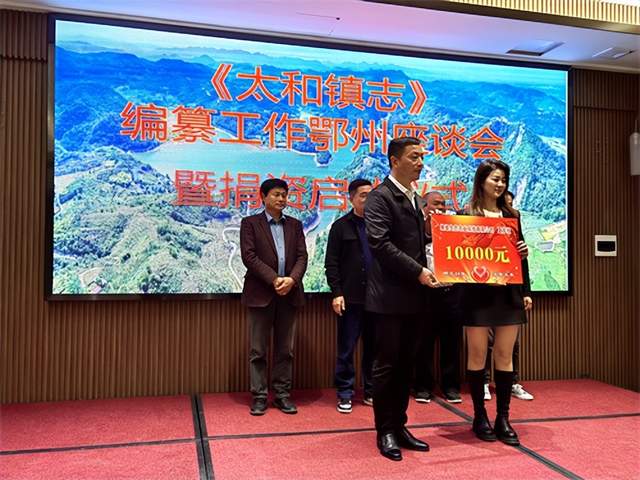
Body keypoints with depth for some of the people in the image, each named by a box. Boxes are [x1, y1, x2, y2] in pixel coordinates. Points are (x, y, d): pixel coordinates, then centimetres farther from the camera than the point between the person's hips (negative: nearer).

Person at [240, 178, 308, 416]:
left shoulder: (295, 225, 14)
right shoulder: (250, 223, 4)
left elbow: (302, 256, 6)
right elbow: (249, 256, -7)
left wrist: (292, 279, -13)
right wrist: (274, 279, -15)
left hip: (289, 294, 3)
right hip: (261, 294, -3)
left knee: (285, 349, 7)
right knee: (258, 350, 2)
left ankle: (282, 394, 16)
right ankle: (259, 396, 11)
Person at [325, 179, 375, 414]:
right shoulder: (341, 226, 2)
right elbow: (331, 263, 0)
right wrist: (337, 293, -8)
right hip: (351, 297, -2)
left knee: (373, 347, 10)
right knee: (346, 348, 3)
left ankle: (371, 391, 22)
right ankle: (345, 394, 14)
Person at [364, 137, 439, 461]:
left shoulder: (417, 199, 17)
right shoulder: (380, 197, -9)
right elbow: (379, 243, -19)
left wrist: (426, 271, 3)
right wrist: (418, 271, -19)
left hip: (414, 296, 8)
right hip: (390, 296, -8)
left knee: (406, 364, 13)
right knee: (387, 365, 2)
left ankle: (399, 426, 24)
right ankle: (385, 432, 14)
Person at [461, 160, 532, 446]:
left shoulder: (512, 215, 13)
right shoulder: (465, 216, 1)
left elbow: (521, 255, 14)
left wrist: (526, 292, 10)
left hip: (509, 293, 4)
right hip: (478, 294, -4)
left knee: (505, 356, 6)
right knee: (477, 355, 3)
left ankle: (503, 417, 15)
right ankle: (480, 416, 16)